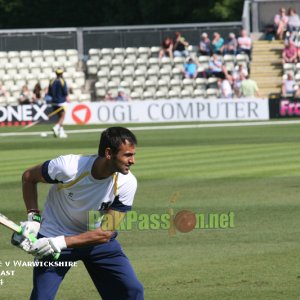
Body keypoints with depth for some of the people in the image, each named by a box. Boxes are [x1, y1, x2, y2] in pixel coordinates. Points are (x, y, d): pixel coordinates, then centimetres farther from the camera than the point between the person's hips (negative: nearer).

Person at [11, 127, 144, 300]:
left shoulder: (127, 183, -22)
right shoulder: (68, 167, -28)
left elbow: (105, 233, -22)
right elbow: (29, 177, -7)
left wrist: (61, 242, -31)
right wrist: (33, 217, -15)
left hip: (97, 239, 3)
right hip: (54, 235, -3)